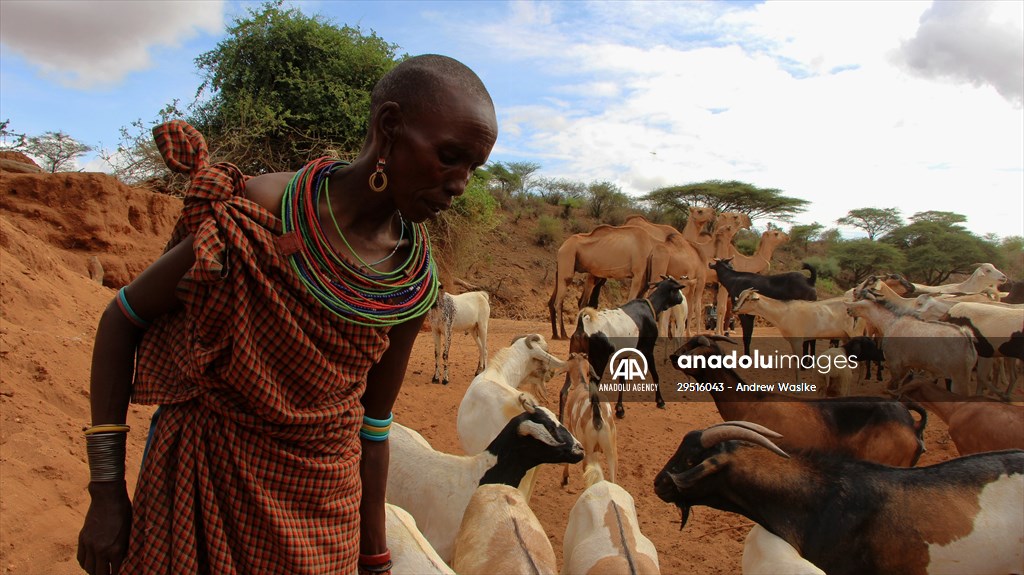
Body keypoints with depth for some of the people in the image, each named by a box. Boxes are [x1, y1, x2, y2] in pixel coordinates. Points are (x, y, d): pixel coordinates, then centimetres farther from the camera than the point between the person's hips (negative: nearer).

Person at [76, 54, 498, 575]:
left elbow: (372, 426, 2)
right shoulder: (256, 215, -20)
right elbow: (123, 321, -8)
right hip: (205, 480, -3)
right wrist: (105, 492, -8)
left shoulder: (416, 283, -9)